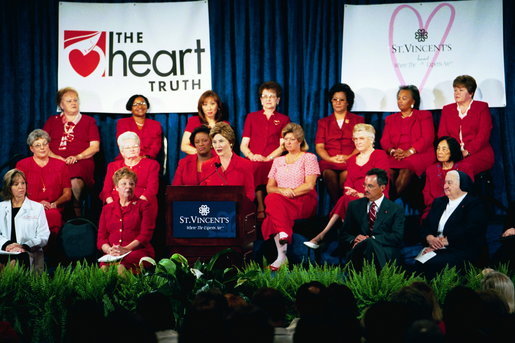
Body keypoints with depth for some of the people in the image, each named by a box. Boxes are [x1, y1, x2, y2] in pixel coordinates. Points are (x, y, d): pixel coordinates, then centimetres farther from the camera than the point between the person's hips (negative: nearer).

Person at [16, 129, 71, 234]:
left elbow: (67, 194, 15)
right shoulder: (22, 165, 13)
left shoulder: (60, 165, 17)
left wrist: (53, 204, -4)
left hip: (54, 210, 1)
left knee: (53, 215, -36)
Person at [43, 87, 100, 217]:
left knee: (75, 182, -37)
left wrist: (77, 157, -6)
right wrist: (55, 157, -6)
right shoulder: (52, 121, 25)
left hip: (81, 162, -1)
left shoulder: (89, 121, 20)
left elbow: (95, 147, 10)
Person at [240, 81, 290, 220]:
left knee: (260, 168, -36)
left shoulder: (283, 119, 19)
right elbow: (243, 145, 15)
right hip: (253, 161, 1)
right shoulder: (251, 117, 23)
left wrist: (267, 158, -11)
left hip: (273, 161, -1)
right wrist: (251, 156, -8)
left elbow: (283, 146, 6)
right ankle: (261, 208, -34)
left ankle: (260, 209, -34)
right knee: (254, 167, -36)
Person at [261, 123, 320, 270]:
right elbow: (269, 187, 12)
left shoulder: (309, 158, 9)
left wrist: (291, 192, -15)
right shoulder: (278, 161, 23)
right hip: (280, 201, 4)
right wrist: (281, 190, -10)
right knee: (272, 199, -34)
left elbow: (309, 185, -4)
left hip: (304, 202, -4)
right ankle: (284, 235, -38)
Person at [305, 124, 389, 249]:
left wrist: (362, 194, -18)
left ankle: (322, 234, -38)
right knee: (346, 199, -33)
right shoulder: (351, 160, 26)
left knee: (347, 200, -34)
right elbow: (348, 182, 14)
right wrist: (350, 191, -12)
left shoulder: (380, 155, 7)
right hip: (354, 198, 5)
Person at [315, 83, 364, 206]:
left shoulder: (358, 120, 19)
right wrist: (331, 158, -9)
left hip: (350, 162, -1)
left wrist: (348, 157, -11)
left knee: (346, 175, -37)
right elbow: (319, 146, 12)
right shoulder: (323, 122, 24)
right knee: (329, 174, -35)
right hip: (329, 163, 1)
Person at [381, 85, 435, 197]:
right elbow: (384, 140, 16)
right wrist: (392, 151, -9)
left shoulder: (424, 116, 16)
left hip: (419, 154, -3)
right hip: (394, 156, 3)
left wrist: (409, 152, -14)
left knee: (406, 171, -37)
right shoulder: (391, 119, 28)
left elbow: (427, 138, 1)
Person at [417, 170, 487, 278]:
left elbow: (469, 231, -11)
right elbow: (426, 225, 16)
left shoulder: (474, 204, 2)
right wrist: (430, 238, -6)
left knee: (430, 264, -34)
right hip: (434, 250, 6)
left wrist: (444, 241, -15)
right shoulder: (439, 202, 24)